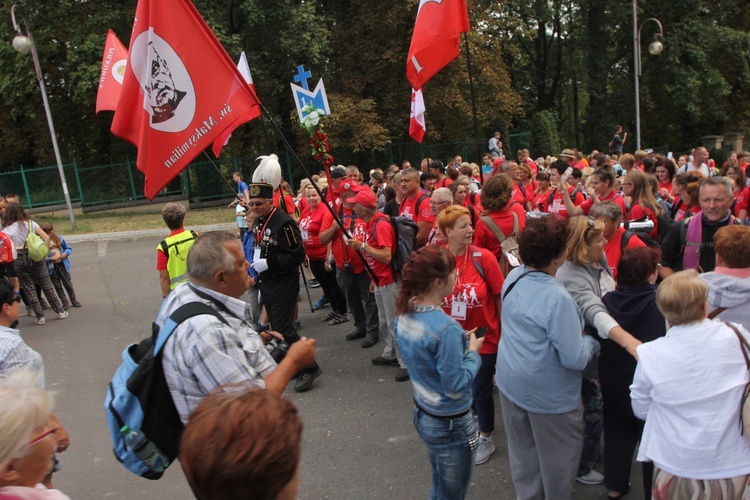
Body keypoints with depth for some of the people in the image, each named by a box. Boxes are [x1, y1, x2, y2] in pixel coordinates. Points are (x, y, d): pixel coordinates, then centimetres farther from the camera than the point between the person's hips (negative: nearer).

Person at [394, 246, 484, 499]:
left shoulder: (404, 315, -6)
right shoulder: (445, 328, -31)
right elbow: (456, 387, -24)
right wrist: (472, 352, -11)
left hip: (422, 413, 8)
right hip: (450, 424, -7)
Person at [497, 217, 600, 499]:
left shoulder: (512, 278, -6)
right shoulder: (557, 299, -30)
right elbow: (575, 359, -25)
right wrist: (592, 343, -4)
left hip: (510, 381, 7)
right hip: (548, 392, -7)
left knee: (522, 449, 24)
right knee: (558, 454, 18)